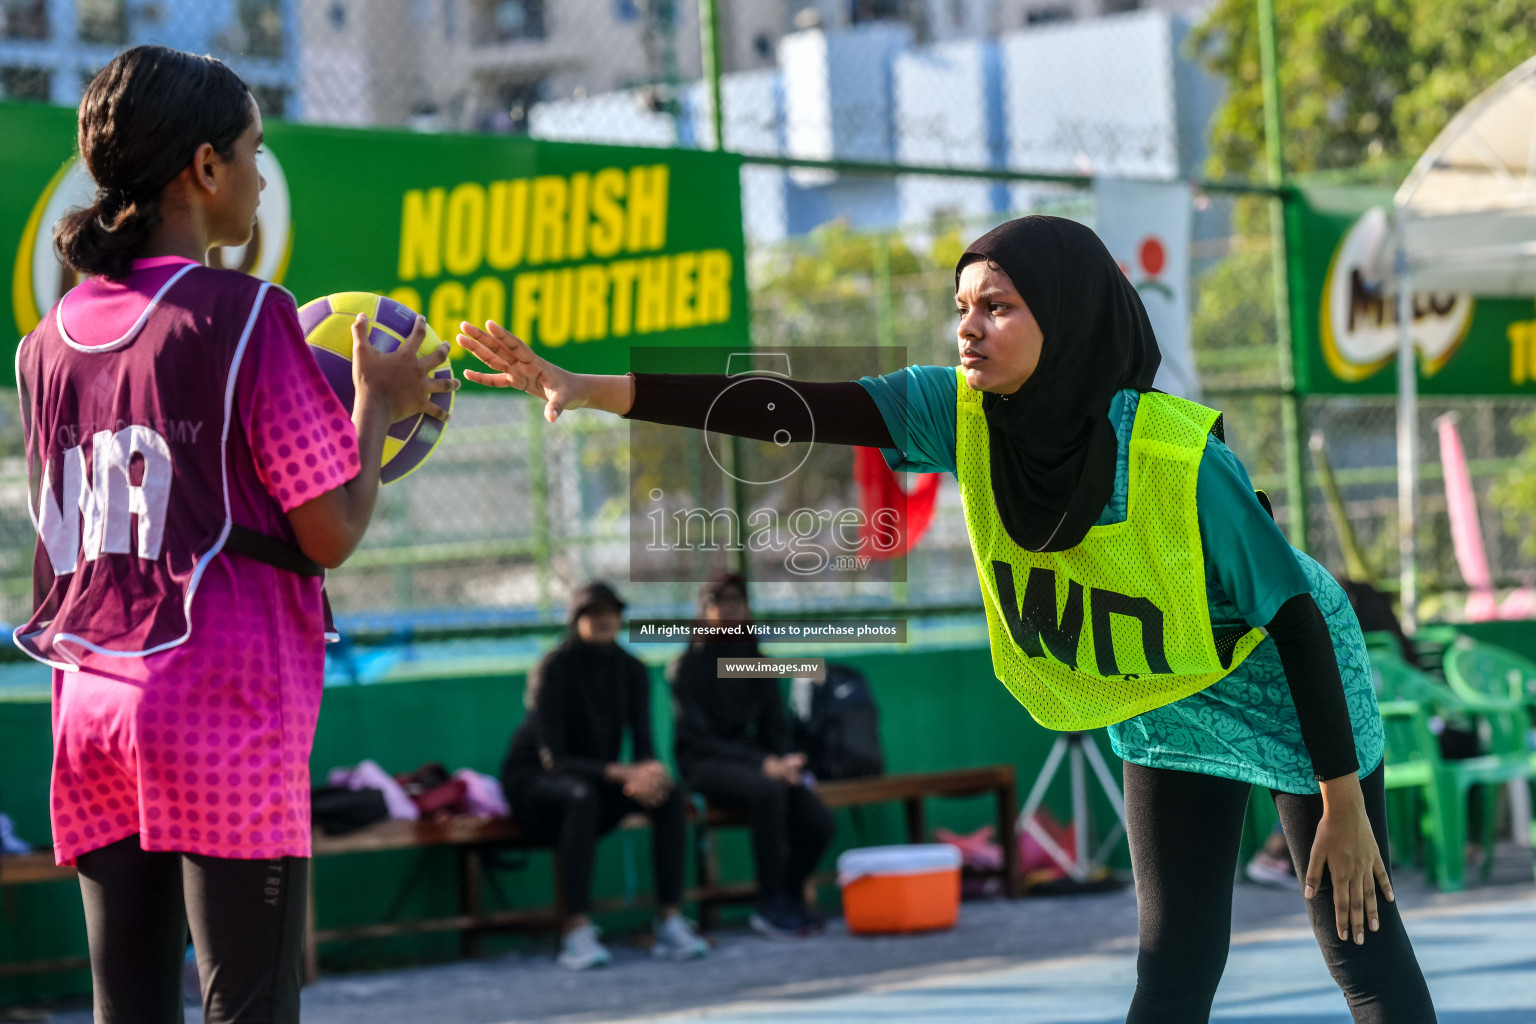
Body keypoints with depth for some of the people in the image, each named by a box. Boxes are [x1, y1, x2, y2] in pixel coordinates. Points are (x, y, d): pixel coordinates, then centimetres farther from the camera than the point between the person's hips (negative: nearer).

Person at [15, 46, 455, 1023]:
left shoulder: (49, 343, 12)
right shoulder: (247, 316, -7)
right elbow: (331, 534, -8)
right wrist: (377, 405, 9)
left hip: (91, 709, 6)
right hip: (226, 711, -6)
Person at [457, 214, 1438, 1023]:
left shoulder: (1180, 457, -34)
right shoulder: (960, 413, -20)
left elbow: (1295, 612, -25)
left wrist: (1344, 804, -20)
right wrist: (595, 389, -39)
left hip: (1279, 689, -5)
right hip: (1163, 710, 5)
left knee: (1360, 945, 0)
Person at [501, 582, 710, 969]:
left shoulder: (631, 670, -1)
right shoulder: (553, 670, -19)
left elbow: (643, 745, -3)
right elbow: (553, 759, -24)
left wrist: (650, 771, -28)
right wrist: (620, 773, -36)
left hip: (598, 780, 5)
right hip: (532, 781, -5)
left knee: (669, 793, -22)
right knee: (582, 797, -40)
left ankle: (670, 922, -24)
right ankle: (577, 933, -44)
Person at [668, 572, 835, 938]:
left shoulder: (757, 664, 15)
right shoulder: (689, 665, -3)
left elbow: (775, 727, 16)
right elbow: (698, 738, -10)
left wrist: (784, 762, -8)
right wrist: (765, 765, -20)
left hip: (753, 758, 5)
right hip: (705, 763, -5)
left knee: (818, 821, -21)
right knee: (767, 791, -38)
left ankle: (790, 898, 4)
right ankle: (772, 905, -29)